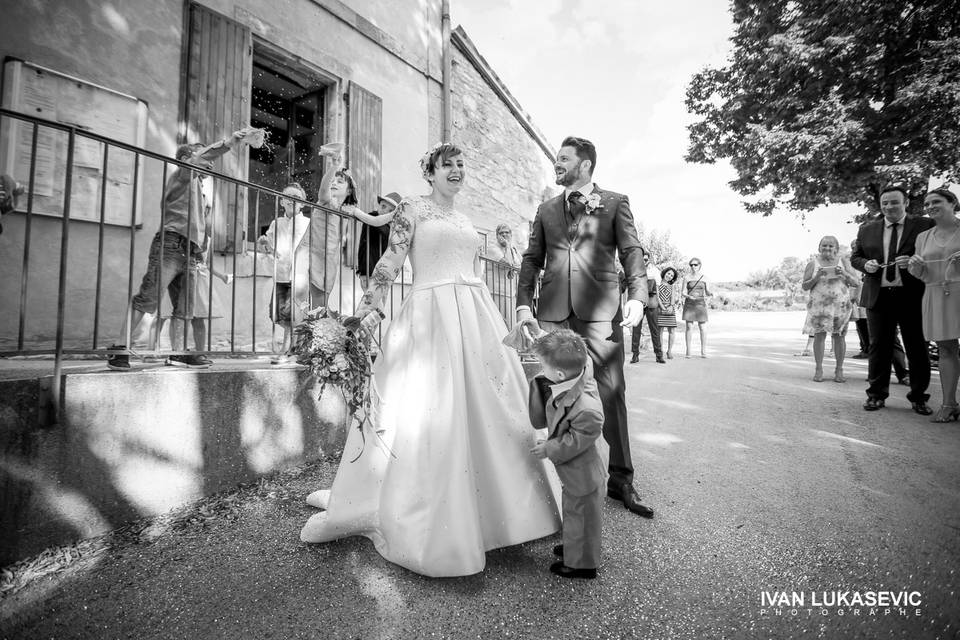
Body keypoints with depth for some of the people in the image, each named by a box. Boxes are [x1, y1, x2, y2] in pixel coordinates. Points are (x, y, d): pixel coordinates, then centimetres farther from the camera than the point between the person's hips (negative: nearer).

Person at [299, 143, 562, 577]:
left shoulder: (465, 220, 22)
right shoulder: (412, 208, 4)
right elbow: (390, 260, -7)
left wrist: (491, 325, 21)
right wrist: (368, 307, -20)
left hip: (477, 318, 7)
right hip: (430, 316, -6)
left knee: (486, 408, 10)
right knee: (427, 412, -7)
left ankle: (492, 504, 30)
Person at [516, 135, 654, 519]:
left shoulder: (615, 203, 13)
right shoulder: (546, 210, 21)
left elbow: (632, 252, 2)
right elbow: (532, 260, 16)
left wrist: (637, 296, -15)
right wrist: (523, 304, 2)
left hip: (600, 311, -2)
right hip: (553, 313, 3)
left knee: (611, 394, -1)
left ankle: (620, 480, 14)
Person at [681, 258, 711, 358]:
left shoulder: (705, 278, 6)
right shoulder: (687, 277, 3)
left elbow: (707, 292, 6)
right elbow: (682, 293, 0)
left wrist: (710, 294, -17)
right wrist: (689, 296, -20)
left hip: (701, 304, 1)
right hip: (689, 304, -1)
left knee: (703, 328, -3)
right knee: (689, 327, -4)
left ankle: (703, 351, 6)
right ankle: (688, 351, 2)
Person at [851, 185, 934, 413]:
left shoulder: (924, 225, 3)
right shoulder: (867, 229, 11)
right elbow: (855, 257, 14)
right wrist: (865, 264, -6)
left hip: (912, 296, -2)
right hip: (878, 297, 2)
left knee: (917, 348, 5)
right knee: (878, 347, 6)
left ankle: (918, 398, 17)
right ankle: (876, 395, 15)